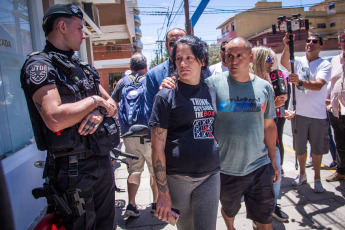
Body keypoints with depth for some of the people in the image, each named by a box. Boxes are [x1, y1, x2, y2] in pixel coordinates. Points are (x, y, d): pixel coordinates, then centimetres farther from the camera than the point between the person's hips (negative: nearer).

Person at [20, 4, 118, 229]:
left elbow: (111, 103, 11)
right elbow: (55, 119, -26)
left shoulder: (84, 67, 14)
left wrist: (99, 113, -12)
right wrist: (94, 100, -14)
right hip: (73, 168, -7)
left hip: (102, 160, 8)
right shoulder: (39, 65, -11)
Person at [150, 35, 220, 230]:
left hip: (210, 175, 3)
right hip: (177, 177, -3)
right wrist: (163, 193, -11)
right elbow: (157, 148, -9)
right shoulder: (167, 95, -7)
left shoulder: (211, 91, 7)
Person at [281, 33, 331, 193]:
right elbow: (284, 63, -19)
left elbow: (319, 85, -20)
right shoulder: (298, 62, 3)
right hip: (298, 112, 2)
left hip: (317, 114, -2)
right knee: (299, 147, 14)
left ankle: (317, 178, 27)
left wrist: (300, 82, -37)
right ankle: (302, 174, 34)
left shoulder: (325, 64, -4)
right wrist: (287, 47, -34)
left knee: (317, 148, 9)